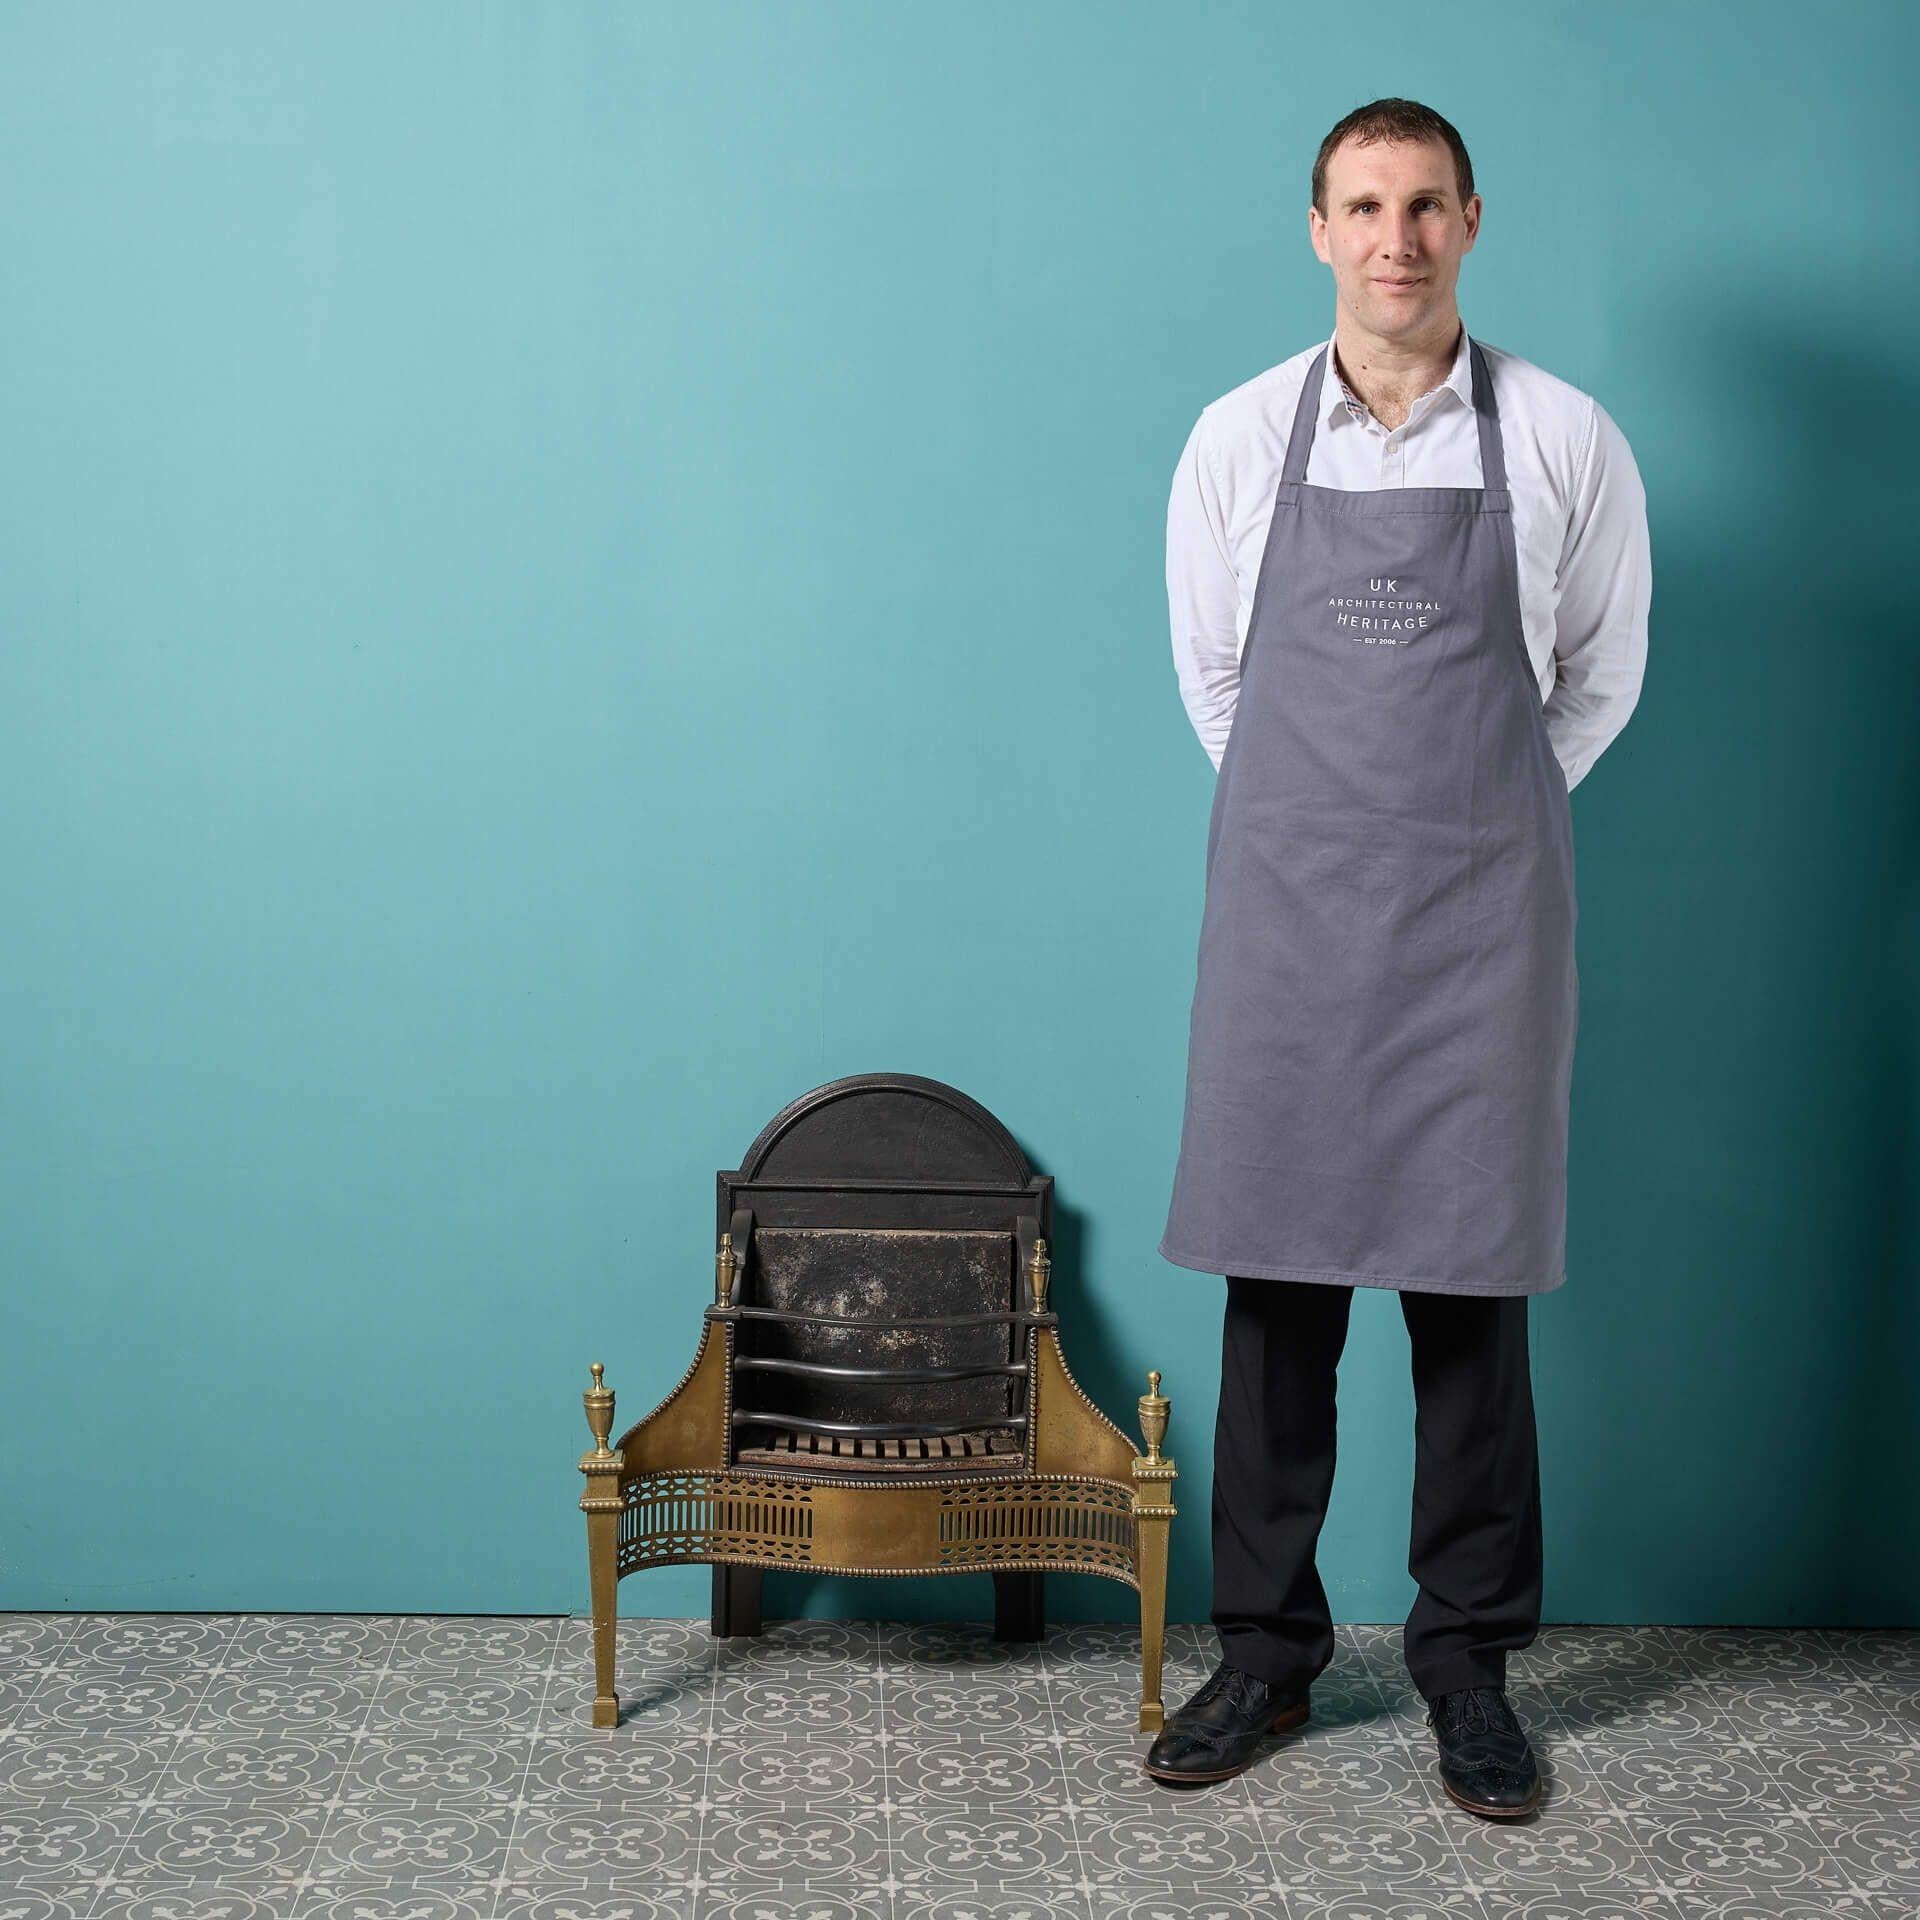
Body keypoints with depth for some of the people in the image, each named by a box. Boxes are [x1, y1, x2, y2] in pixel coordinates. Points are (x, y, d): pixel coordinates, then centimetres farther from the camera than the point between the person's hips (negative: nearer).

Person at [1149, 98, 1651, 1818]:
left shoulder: (1566, 443, 0)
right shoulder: (1239, 440, 3)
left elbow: (1602, 680, 12)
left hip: (1479, 929, -1)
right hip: (1284, 917, 1)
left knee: (1471, 1289, 4)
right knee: (1276, 1287, 5)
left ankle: (1471, 1665, 18)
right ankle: (1267, 1649, 18)